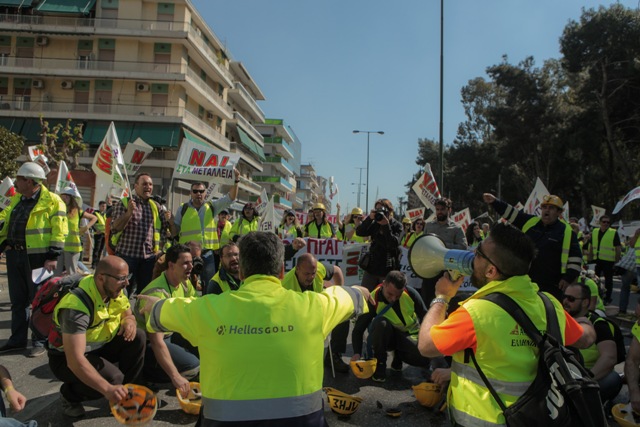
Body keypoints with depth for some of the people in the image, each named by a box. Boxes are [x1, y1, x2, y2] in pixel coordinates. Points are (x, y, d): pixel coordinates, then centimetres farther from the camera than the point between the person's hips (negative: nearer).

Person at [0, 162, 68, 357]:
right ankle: (18, 339, 27)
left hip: (37, 257, -7)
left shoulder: (51, 201, -10)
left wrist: (53, 257, -18)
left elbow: (59, 231, -14)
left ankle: (40, 341, 12)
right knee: (17, 300, 15)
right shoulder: (16, 200, 13)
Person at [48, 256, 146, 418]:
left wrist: (129, 321, -19)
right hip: (66, 357, -7)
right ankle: (69, 395, 1)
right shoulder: (77, 306, -33)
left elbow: (128, 315, 8)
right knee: (113, 378, -29)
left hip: (99, 346, 7)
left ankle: (125, 390, 3)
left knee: (138, 337, -15)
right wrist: (108, 389, -47)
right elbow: (75, 360, -39)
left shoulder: (115, 291, -10)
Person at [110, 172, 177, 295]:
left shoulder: (156, 206, 11)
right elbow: (115, 228, -10)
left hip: (149, 257, 4)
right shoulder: (124, 203, 1)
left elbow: (173, 231, 10)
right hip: (127, 255, -4)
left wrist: (170, 219, -11)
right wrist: (129, 212, -22)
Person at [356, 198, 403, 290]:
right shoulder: (374, 224, 6)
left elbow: (394, 244, -18)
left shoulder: (396, 226, -4)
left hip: (388, 270, -4)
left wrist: (386, 226, -23)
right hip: (371, 266, 4)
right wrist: (369, 218, -17)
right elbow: (359, 232, -7)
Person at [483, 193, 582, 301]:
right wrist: (494, 202, -1)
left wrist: (569, 278, -9)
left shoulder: (566, 231, -4)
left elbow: (575, 256, -4)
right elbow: (511, 213, 10)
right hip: (526, 281, 4)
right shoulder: (530, 222, 7)